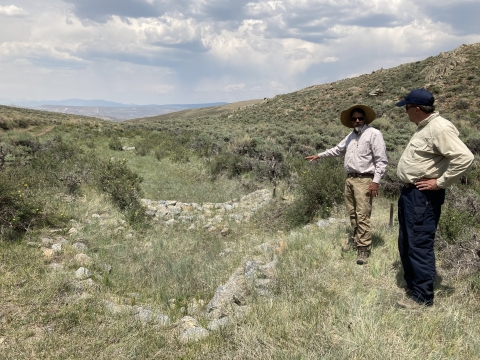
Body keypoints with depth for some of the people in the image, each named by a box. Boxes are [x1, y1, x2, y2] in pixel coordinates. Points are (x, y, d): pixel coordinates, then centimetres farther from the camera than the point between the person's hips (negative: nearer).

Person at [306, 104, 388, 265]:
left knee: (362, 215, -9)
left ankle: (364, 248, -2)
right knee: (352, 213, 14)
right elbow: (338, 150, 31)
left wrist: (376, 181, -17)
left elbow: (381, 160, -11)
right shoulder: (351, 136, 16)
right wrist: (319, 155, 32)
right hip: (349, 179, 7)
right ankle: (356, 238, 28)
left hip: (364, 180, -7)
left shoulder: (374, 134, -7)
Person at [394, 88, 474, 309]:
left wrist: (440, 183, -20)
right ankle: (412, 288, 31)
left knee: (419, 245, -5)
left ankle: (422, 298, 6)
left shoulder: (440, 128, -17)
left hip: (423, 196, -11)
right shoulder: (424, 127, 14)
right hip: (410, 192, 11)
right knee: (406, 243, 17)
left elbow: (464, 157, -27)